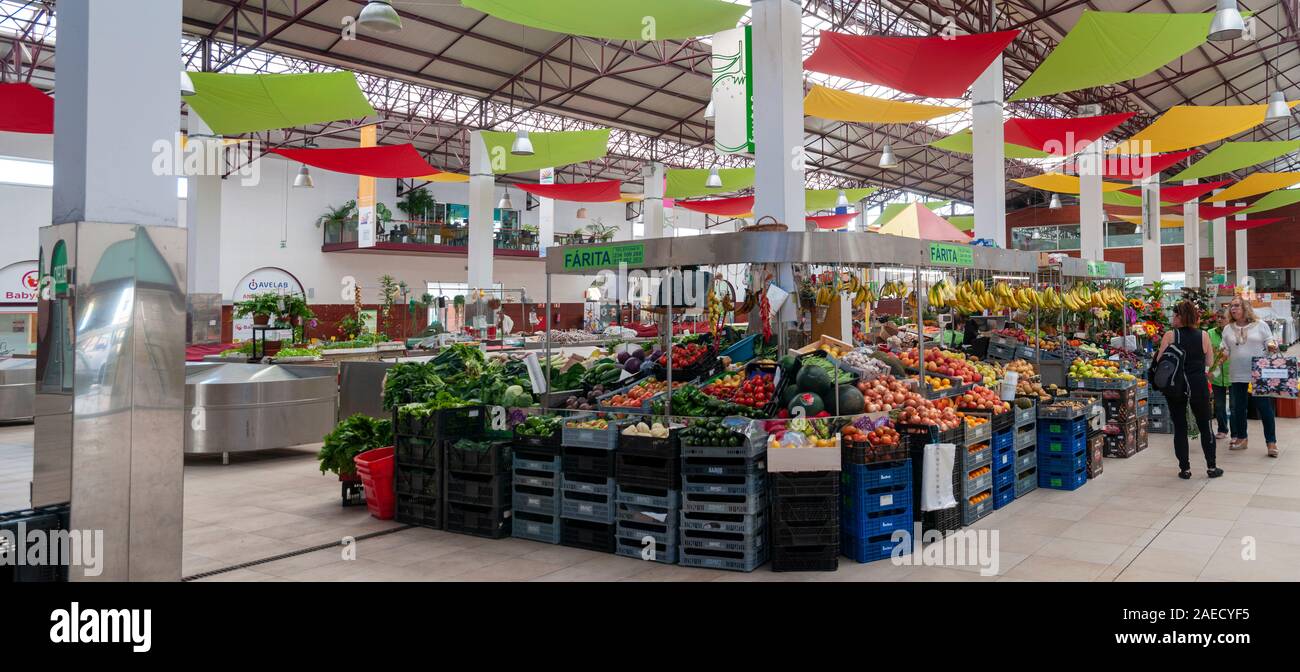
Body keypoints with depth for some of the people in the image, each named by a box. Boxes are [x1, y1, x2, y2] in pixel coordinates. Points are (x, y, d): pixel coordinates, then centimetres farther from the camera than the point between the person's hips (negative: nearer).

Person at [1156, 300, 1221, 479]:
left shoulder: (1170, 335, -9)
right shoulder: (1203, 336, -3)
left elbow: (1159, 361, -8)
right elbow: (1208, 363, 4)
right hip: (1198, 384, 1)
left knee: (1180, 427, 8)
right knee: (1204, 426, 13)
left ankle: (1185, 468, 11)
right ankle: (1211, 467, 17)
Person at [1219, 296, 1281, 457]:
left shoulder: (1260, 325, 2)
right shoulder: (1228, 329, 9)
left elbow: (1270, 343, 4)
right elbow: (1225, 351, 11)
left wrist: (1272, 347, -18)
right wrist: (1221, 354, -11)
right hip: (1238, 376, 3)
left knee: (1265, 408, -2)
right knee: (1239, 408, 9)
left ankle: (1271, 442, 6)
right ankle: (1240, 439, 22)